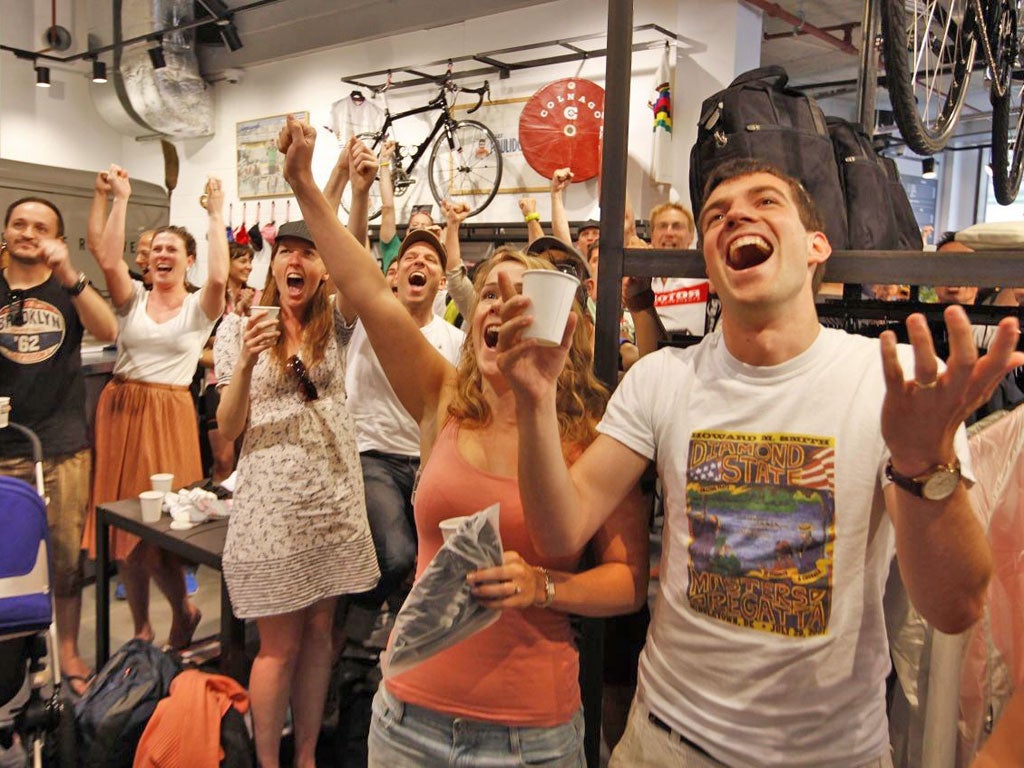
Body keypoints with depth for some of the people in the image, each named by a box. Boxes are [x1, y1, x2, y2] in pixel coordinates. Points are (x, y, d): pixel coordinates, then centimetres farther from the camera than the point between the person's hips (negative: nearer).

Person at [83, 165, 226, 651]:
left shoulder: (199, 308, 2)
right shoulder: (134, 299, 9)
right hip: (120, 409, 4)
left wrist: (216, 216, -13)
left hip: (169, 414, -4)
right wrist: (120, 200, -7)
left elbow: (219, 278, -20)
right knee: (122, 520, 8)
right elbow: (108, 261, -10)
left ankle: (183, 612, 21)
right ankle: (142, 630, 24)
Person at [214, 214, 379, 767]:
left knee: (319, 634, 12)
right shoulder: (239, 327, 2)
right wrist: (246, 360, -19)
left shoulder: (334, 324, 6)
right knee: (279, 645, 4)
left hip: (334, 499, 3)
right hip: (271, 503, -2)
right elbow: (227, 428, -3)